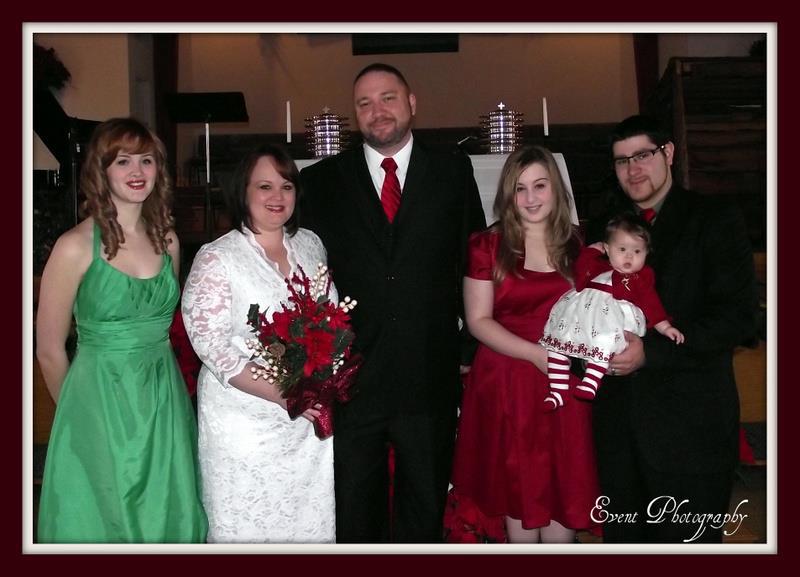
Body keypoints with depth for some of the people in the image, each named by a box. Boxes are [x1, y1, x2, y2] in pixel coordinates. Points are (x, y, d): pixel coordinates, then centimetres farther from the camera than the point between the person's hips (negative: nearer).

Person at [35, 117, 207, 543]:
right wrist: (81, 411, 7)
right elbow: (50, 351, -5)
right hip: (98, 403, -4)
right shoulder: (76, 246, -13)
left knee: (167, 519, 15)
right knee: (102, 519, 12)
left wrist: (158, 393, 15)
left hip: (166, 405, 4)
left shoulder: (167, 239, 2)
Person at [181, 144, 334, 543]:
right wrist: (281, 394, -21)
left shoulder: (311, 245, 6)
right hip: (246, 417, -4)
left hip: (311, 413, 5)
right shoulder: (216, 258, -10)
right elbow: (211, 346, -14)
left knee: (311, 522, 14)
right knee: (248, 525, 10)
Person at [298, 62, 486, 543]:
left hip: (430, 378, 0)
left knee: (425, 510, 18)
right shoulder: (322, 180, 3)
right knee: (353, 514, 16)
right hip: (350, 378, 0)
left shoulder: (454, 170, 4)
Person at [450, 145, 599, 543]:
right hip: (506, 383, -2)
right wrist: (537, 354, -16)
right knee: (518, 491, 9)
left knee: (563, 488, 8)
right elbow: (478, 320, -6)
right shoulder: (487, 246, -2)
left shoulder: (578, 245, 7)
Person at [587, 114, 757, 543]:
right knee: (622, 538, 15)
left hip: (690, 425, -4)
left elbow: (738, 315, -12)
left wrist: (651, 351, -18)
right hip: (618, 422, 5)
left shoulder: (715, 221, -2)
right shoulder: (606, 227, 13)